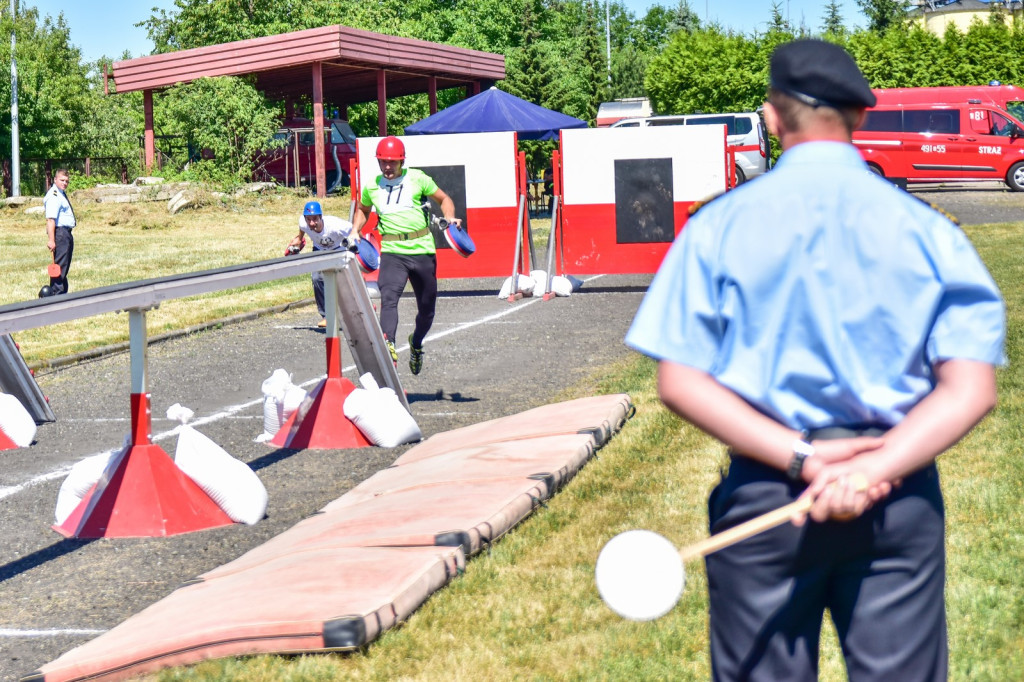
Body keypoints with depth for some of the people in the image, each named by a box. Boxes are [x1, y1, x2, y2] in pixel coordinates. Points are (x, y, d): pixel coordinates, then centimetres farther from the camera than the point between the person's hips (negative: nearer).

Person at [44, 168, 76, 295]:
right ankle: (56, 294, -11)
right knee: (60, 266, -11)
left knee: (65, 266, 18)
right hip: (60, 232, -11)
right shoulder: (54, 196, -17)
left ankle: (63, 293, 27)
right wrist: (51, 240, -30)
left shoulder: (62, 194, 16)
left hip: (67, 233, 11)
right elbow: (50, 219, -25)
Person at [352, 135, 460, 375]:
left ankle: (416, 344, 40)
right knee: (388, 297, -26)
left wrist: (450, 218, -8)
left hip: (422, 250, 0)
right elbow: (363, 210, 30)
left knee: (427, 307, 12)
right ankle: (388, 346, -42)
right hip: (392, 252, 0)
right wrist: (355, 231, 14)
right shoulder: (371, 187, 10)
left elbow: (444, 199, 11)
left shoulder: (417, 179, 2)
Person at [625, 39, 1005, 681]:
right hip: (899, 499, 1)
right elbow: (972, 389, -9)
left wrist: (798, 457, -13)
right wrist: (873, 470, -17)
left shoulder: (720, 225, -1)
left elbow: (679, 383, -8)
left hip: (764, 495, 0)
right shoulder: (926, 228, 0)